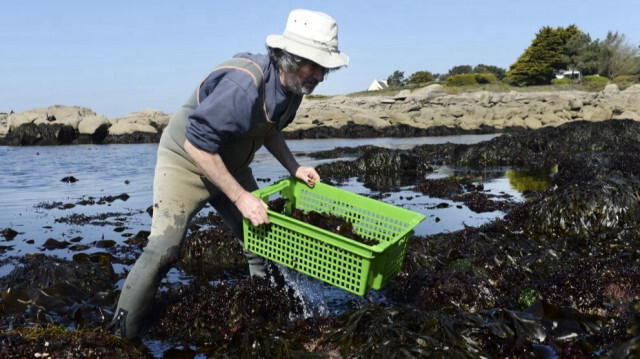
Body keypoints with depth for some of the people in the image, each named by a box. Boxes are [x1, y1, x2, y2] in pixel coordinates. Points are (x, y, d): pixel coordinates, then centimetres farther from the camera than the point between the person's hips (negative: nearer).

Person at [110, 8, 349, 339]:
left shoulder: (293, 86, -7)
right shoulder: (243, 85, -34)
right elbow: (195, 144, -32)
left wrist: (293, 168, 1)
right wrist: (240, 197, -30)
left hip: (230, 166, 8)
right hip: (186, 161, -8)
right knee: (163, 250, -16)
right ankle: (120, 336, 1)